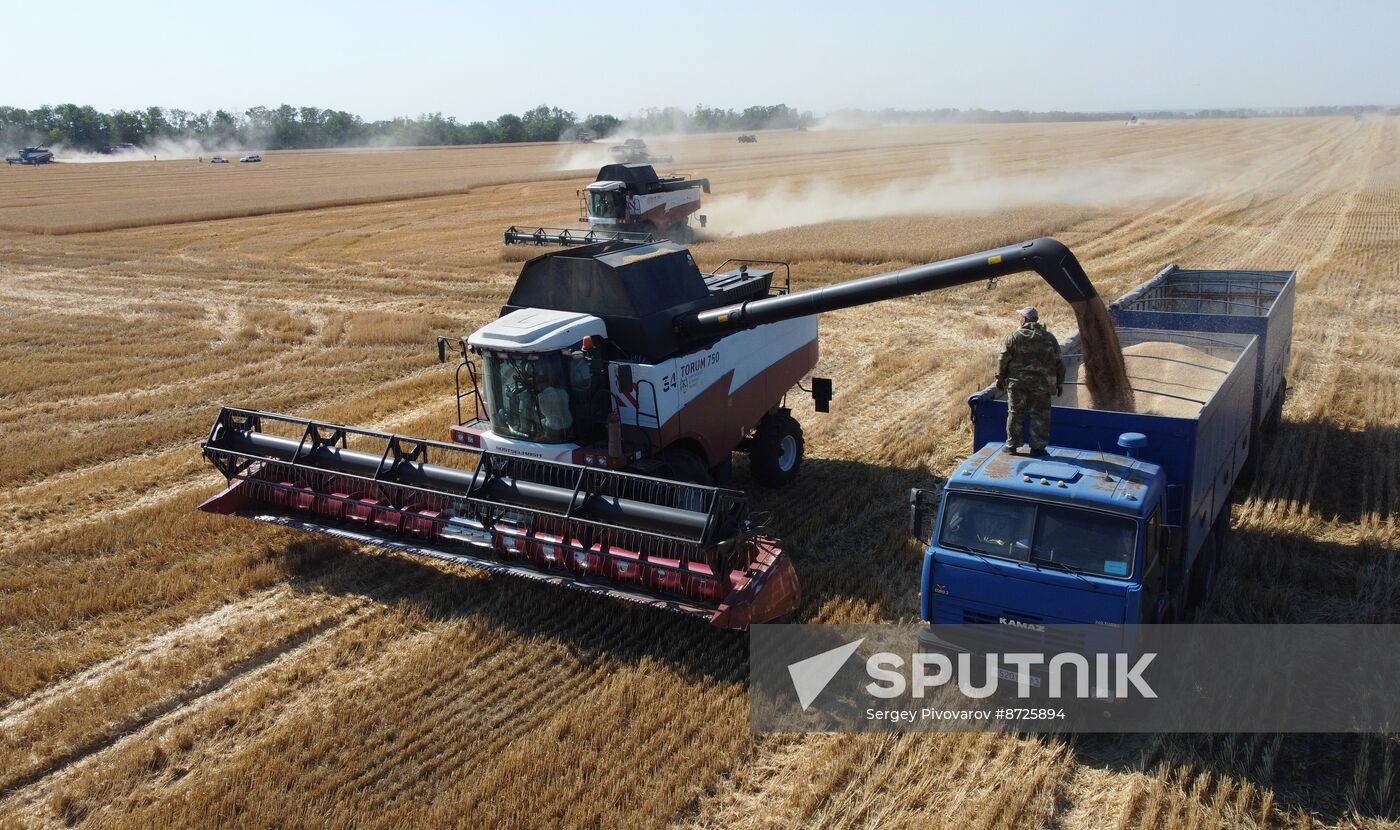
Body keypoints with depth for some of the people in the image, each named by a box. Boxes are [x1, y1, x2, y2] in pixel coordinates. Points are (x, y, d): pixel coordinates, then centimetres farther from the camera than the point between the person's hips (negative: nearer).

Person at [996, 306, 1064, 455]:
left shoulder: (1014, 336, -5)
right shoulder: (1049, 338, 5)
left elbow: (1004, 359, -3)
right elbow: (1059, 363, 8)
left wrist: (1000, 378, 8)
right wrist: (1059, 383, 15)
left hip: (1017, 383, -1)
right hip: (1041, 385, 1)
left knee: (1015, 414, 7)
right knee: (1039, 416, 6)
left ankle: (1012, 445, 11)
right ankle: (1038, 447, 6)